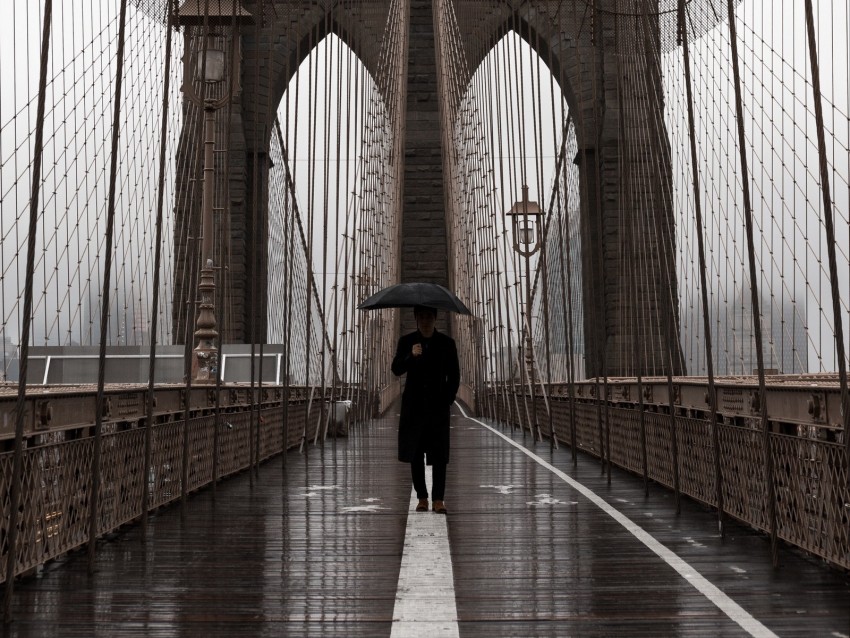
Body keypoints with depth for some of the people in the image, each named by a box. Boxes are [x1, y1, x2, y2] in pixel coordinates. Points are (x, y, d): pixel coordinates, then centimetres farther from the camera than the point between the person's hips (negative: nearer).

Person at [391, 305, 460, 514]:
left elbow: (454, 376, 7)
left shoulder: (446, 343, 3)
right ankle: (422, 498, 9)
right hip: (414, 407, 1)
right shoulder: (406, 341, 3)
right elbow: (396, 369, -9)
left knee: (439, 454, -4)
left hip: (438, 406, -1)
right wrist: (411, 356, -27)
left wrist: (447, 401, -2)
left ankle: (439, 499, 0)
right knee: (415, 453, 2)